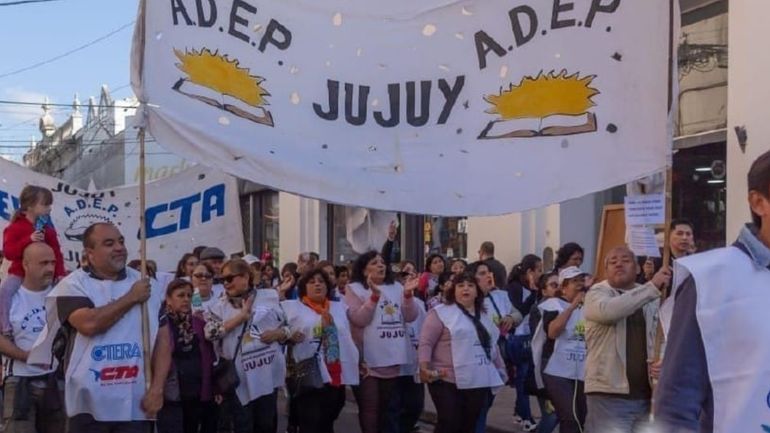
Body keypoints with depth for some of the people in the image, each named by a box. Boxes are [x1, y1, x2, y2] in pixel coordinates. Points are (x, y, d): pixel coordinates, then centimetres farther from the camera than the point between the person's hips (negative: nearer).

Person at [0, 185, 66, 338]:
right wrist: (28, 240, -31)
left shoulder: (48, 229, 8)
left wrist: (60, 273, -9)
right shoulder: (16, 227, -7)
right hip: (20, 273, -4)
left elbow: (56, 253, 6)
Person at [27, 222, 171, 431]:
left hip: (136, 404, 3)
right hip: (90, 404, -3)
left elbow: (163, 338, 6)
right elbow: (89, 324, -22)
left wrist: (157, 388, -5)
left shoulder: (145, 284, 7)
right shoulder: (73, 285, -3)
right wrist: (131, 298, -10)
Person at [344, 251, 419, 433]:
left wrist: (408, 294, -11)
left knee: (386, 408, 15)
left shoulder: (396, 287, 13)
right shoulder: (355, 289, -2)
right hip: (368, 361, -5)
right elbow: (358, 319, -15)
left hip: (392, 360, 5)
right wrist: (374, 296, -24)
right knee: (369, 408, -2)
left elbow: (410, 316, 5)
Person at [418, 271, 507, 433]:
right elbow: (426, 342, -9)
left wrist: (501, 368, 24)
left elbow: (492, 346, 27)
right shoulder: (440, 313, -4)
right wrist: (424, 367, -20)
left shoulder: (483, 316, 19)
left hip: (478, 382, 7)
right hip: (448, 382, -6)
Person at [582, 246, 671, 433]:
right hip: (609, 393, -5)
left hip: (645, 394, 5)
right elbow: (609, 310, -25)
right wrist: (652, 286, -28)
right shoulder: (597, 293, -1)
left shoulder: (651, 298, 13)